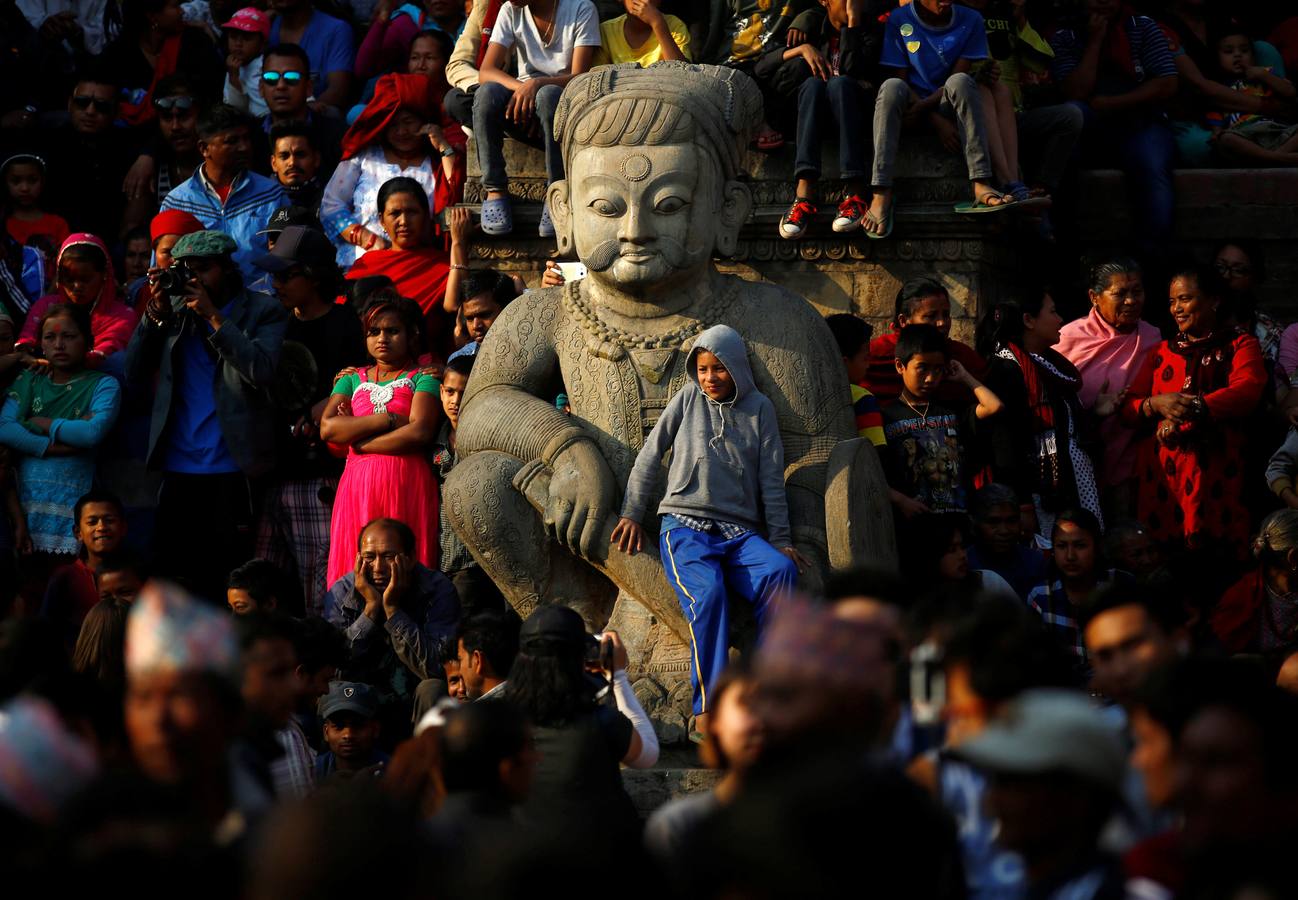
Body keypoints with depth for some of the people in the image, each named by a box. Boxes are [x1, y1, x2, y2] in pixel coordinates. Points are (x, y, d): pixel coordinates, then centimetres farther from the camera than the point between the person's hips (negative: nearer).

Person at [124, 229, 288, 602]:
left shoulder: (263, 311, 1)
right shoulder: (176, 310, 12)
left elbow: (261, 371, -15)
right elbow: (134, 373, 8)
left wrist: (213, 316, -14)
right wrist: (156, 314, -3)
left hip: (231, 469, -4)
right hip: (178, 468, 4)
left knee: (227, 580, -1)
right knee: (172, 574, 5)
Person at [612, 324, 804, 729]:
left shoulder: (759, 408, 12)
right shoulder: (688, 399, 11)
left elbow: (771, 480, 13)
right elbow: (649, 457, 15)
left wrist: (781, 540, 8)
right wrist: (632, 514, 10)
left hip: (740, 533, 2)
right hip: (684, 527, -1)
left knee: (781, 571, -31)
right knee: (707, 590, -33)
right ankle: (708, 707, -35)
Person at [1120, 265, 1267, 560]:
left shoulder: (1240, 345, 9)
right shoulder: (1163, 352, 21)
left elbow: (1247, 391, -11)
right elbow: (1128, 408, 14)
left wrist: (1188, 411, -22)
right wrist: (1156, 404, -10)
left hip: (1216, 475, -3)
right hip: (1163, 473, 4)